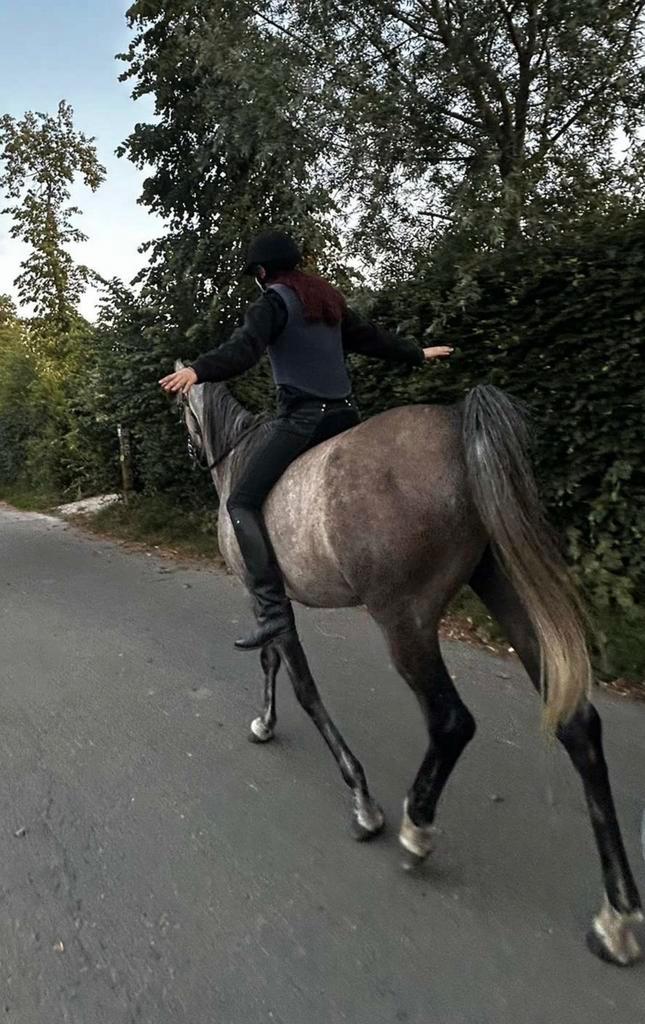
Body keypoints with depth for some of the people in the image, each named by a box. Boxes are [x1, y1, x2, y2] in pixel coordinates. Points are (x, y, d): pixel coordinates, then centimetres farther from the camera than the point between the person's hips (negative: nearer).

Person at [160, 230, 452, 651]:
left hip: (303, 417, -8)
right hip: (346, 413, 8)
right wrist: (417, 354, 44)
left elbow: (244, 349, -21)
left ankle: (274, 611, -22)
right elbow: (371, 337, 30)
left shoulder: (273, 302, -2)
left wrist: (198, 371, -36)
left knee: (242, 501, -11)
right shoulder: (328, 297, 20)